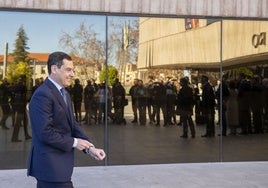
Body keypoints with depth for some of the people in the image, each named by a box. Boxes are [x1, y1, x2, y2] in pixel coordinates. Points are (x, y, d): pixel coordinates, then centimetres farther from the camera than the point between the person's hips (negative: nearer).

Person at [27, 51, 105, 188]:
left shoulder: (64, 94, 15)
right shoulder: (43, 95, -16)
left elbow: (73, 125, 13)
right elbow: (45, 132, -22)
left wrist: (90, 147, -1)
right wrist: (73, 142, -12)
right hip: (51, 166, -9)